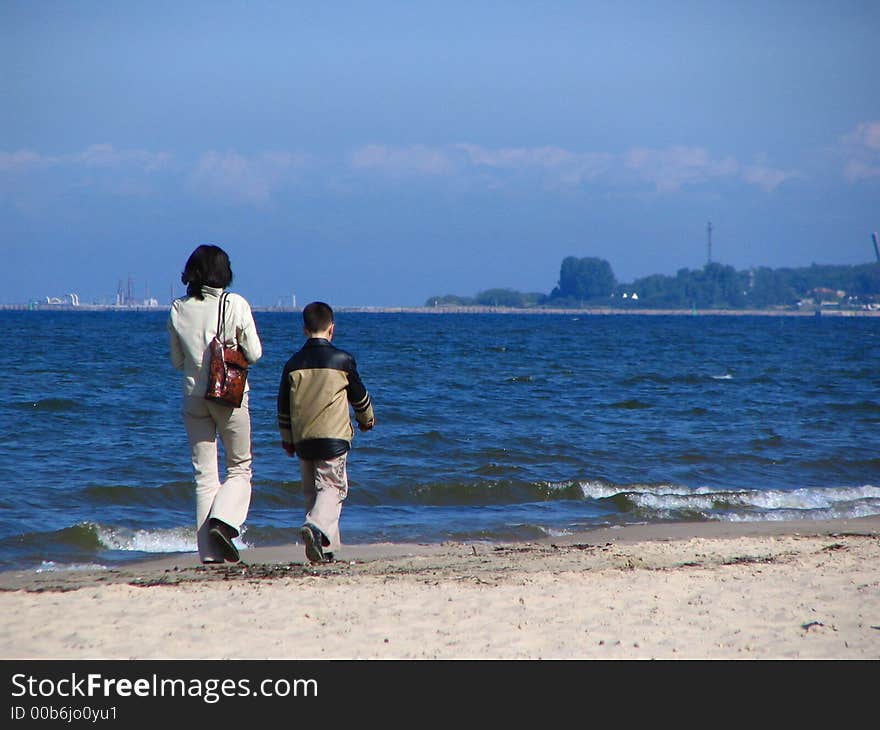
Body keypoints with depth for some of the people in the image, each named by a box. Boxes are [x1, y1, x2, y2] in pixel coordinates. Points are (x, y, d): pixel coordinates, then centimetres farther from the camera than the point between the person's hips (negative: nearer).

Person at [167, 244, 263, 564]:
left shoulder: (178, 310, 1)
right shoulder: (236, 304, -8)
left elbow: (177, 361, 8)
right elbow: (254, 354, -5)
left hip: (194, 395, 3)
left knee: (204, 475, 6)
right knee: (240, 468, 11)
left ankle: (210, 551, 1)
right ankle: (223, 521, -14)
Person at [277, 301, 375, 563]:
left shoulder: (293, 364, 5)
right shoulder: (342, 360, -3)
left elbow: (283, 406, 10)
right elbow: (359, 396, 8)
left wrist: (287, 439, 21)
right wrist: (367, 419, 28)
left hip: (302, 438, 4)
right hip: (334, 436, -4)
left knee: (312, 491, 12)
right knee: (332, 487, -3)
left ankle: (326, 547, 11)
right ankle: (316, 526, -29)